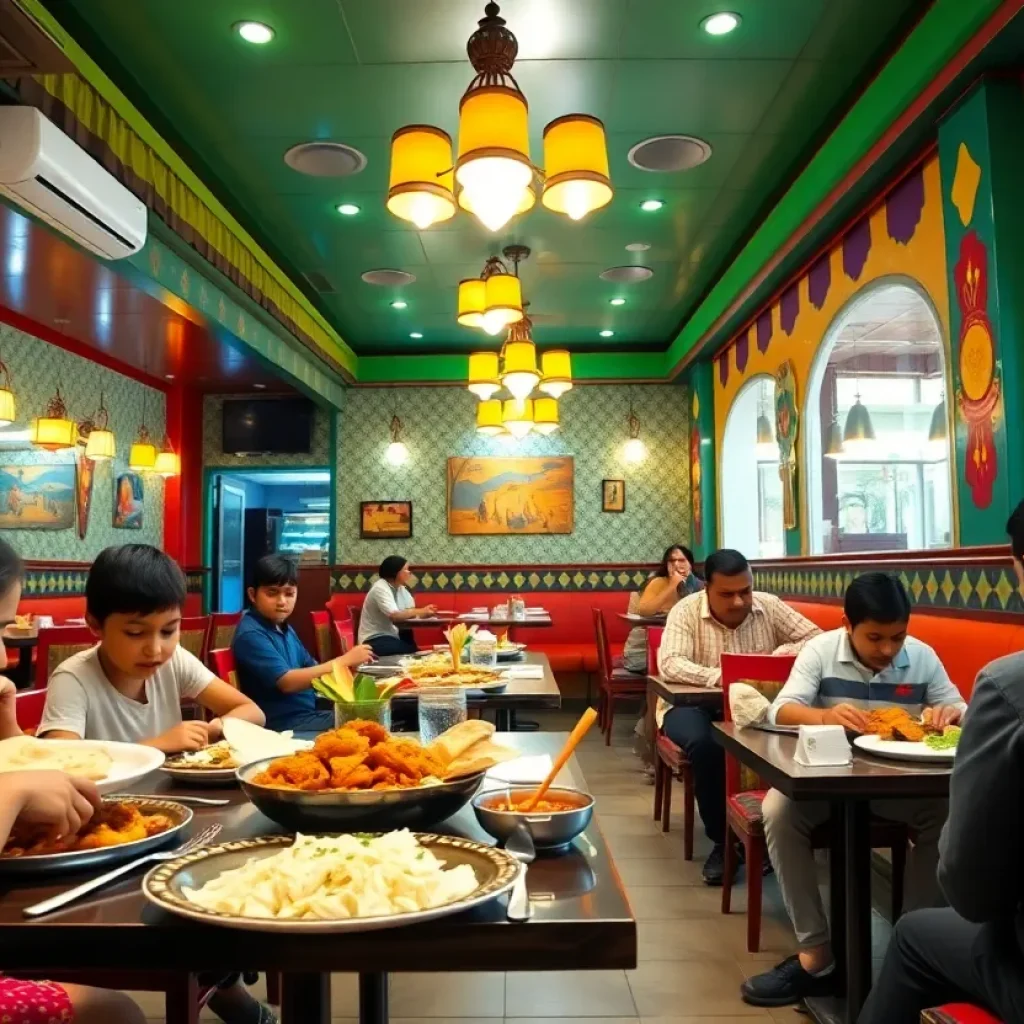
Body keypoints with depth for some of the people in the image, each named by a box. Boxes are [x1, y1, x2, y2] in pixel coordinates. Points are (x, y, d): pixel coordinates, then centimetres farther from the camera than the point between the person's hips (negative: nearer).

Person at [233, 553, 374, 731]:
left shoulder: (284, 628, 11)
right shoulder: (251, 634, -15)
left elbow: (310, 668, 14)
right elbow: (287, 682, -23)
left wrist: (348, 666, -6)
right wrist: (344, 661, -23)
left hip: (309, 713, 8)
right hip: (282, 724, -8)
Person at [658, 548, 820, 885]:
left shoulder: (769, 606, -1)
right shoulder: (686, 611, -10)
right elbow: (669, 663, -24)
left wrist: (779, 656, -22)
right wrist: (720, 677, -40)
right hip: (694, 704, -2)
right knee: (705, 745, -34)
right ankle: (722, 840, -13)